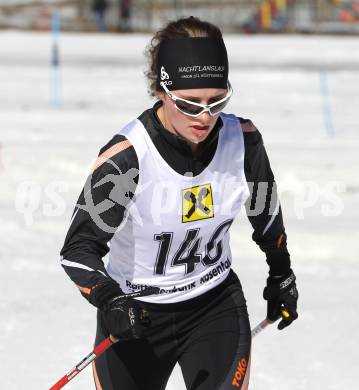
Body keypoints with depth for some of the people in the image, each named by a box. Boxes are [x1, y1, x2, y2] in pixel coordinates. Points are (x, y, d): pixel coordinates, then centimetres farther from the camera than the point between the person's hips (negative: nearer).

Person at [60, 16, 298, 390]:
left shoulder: (243, 139, -11)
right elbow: (79, 248, -23)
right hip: (135, 315, -2)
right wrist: (108, 299, -41)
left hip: (218, 305, 2)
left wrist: (281, 273, 23)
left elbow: (266, 211, 10)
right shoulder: (126, 156, -24)